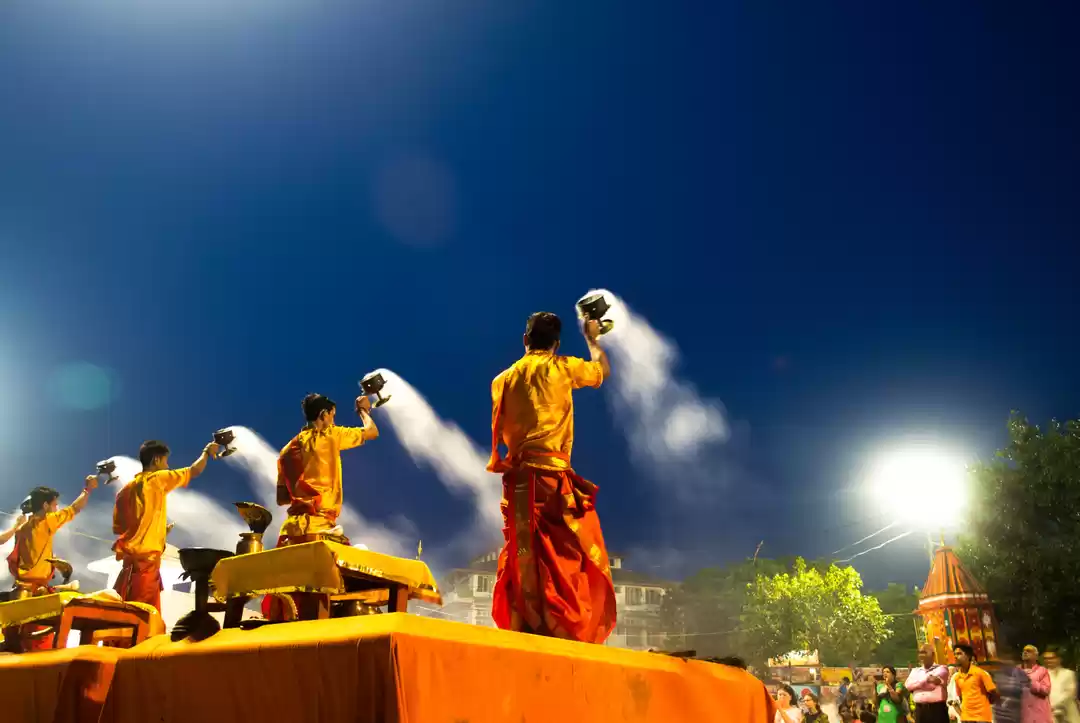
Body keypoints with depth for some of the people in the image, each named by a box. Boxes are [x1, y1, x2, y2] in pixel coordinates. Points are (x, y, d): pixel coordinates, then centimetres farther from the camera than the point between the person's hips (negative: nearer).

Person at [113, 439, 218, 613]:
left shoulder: (126, 489, 12)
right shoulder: (158, 480, -8)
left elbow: (117, 528, 14)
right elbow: (194, 471, -1)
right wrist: (207, 452, 18)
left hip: (132, 558, 8)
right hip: (146, 559, -8)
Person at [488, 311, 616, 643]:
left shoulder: (504, 379, 13)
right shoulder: (561, 368, 3)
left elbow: (500, 433, 13)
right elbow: (603, 370, 20)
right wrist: (592, 339, 36)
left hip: (517, 477, 5)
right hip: (550, 475, -5)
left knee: (523, 561, 5)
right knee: (569, 558, -5)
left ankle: (523, 635, 4)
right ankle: (568, 633, -14)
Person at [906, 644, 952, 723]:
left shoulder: (941, 669, 4)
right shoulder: (915, 671, 18)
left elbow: (932, 683, -13)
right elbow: (908, 685, -2)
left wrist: (917, 684, -1)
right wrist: (926, 679, -7)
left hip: (937, 709, -4)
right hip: (920, 710, 4)